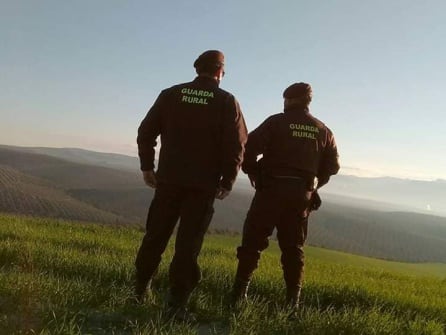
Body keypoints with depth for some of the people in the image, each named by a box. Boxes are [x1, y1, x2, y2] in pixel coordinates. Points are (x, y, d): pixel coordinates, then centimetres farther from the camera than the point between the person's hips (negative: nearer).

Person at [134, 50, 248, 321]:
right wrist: (227, 182, 1)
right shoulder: (227, 102, -2)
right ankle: (177, 303, 2)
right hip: (203, 184, -2)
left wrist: (147, 166, 11)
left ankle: (140, 290, 26)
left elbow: (146, 131, 4)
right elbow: (236, 146, -8)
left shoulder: (171, 94, 6)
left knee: (155, 236, 15)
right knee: (188, 244, 1)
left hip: (168, 179, 3)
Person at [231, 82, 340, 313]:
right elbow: (332, 165, 9)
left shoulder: (277, 122, -4)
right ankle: (293, 300, 10)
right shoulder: (323, 131, 9)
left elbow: (248, 147, -12)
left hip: (272, 188, -4)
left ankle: (240, 292, 4)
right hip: (302, 195, 4)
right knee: (293, 248, 11)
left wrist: (252, 172, 3)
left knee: (252, 241, 4)